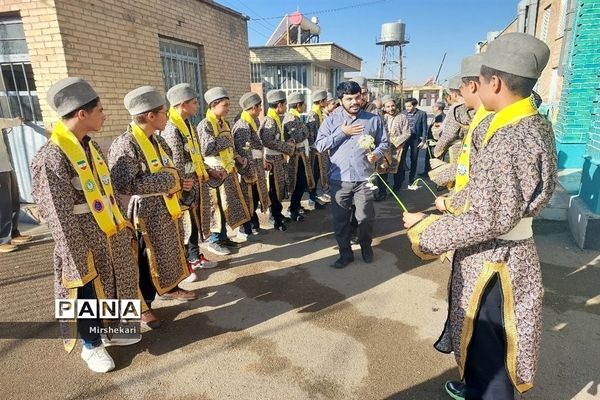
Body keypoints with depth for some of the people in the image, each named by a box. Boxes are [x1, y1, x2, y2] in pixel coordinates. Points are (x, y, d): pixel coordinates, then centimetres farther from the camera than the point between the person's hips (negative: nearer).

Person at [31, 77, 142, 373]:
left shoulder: (91, 147, 6)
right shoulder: (51, 158, -21)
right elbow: (61, 221, -20)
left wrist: (122, 225, 16)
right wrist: (80, 262, -18)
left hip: (111, 238, 8)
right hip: (86, 244, -7)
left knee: (110, 288, 21)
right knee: (89, 296, 12)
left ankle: (108, 332, 44)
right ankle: (91, 346, 35)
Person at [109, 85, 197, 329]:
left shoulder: (157, 140, 6)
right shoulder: (125, 145, -21)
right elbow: (124, 184, -31)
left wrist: (179, 183, -2)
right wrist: (168, 179, -25)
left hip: (167, 208, 8)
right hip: (146, 212, -8)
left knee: (170, 252, 21)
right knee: (147, 260, 7)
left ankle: (170, 288, 43)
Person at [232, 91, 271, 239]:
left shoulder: (251, 123, 12)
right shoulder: (242, 126, -18)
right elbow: (243, 153, -22)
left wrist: (263, 163, 19)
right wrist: (251, 174, -22)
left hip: (256, 168, 9)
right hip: (248, 170, -9)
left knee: (254, 198, 17)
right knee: (248, 200, 2)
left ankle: (254, 226, 31)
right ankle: (246, 231, 15)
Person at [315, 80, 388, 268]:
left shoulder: (374, 119, 3)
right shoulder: (331, 120, 2)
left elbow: (384, 143, 6)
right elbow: (319, 145, -6)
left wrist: (376, 154, -15)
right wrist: (342, 133, -11)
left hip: (364, 178, 0)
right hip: (339, 179, 1)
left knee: (365, 217, 10)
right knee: (340, 219, 9)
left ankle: (366, 247, 36)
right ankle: (345, 253, 27)